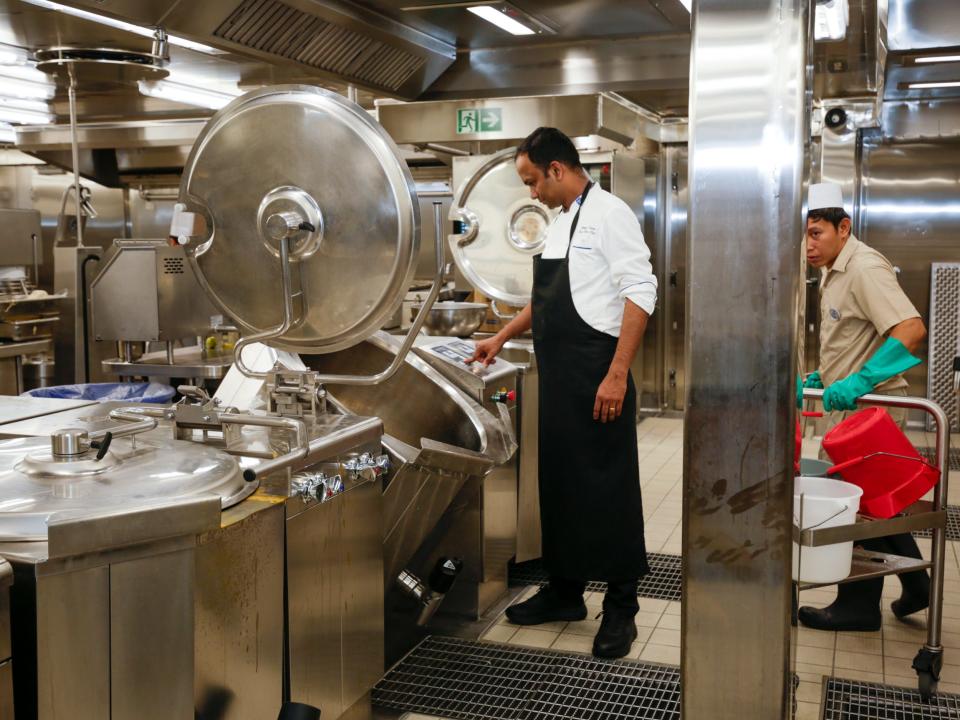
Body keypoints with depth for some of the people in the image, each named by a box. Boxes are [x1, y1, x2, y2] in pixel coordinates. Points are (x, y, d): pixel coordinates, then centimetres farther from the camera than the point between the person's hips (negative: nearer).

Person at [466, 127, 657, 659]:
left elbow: (640, 294, -17)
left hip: (596, 376, -9)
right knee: (560, 484, 14)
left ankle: (620, 609, 11)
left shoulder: (608, 214, -10)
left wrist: (617, 375, -21)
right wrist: (502, 338, 28)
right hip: (558, 376, 9)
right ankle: (565, 590, 28)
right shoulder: (561, 222, 17)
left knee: (608, 490, -2)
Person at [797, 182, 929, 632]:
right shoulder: (833, 271, 12)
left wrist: (859, 381, -35)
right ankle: (915, 587, 34)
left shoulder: (865, 268, -20)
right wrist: (821, 377, 13)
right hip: (851, 408, 10)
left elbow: (911, 330, -31)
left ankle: (858, 607, 15)